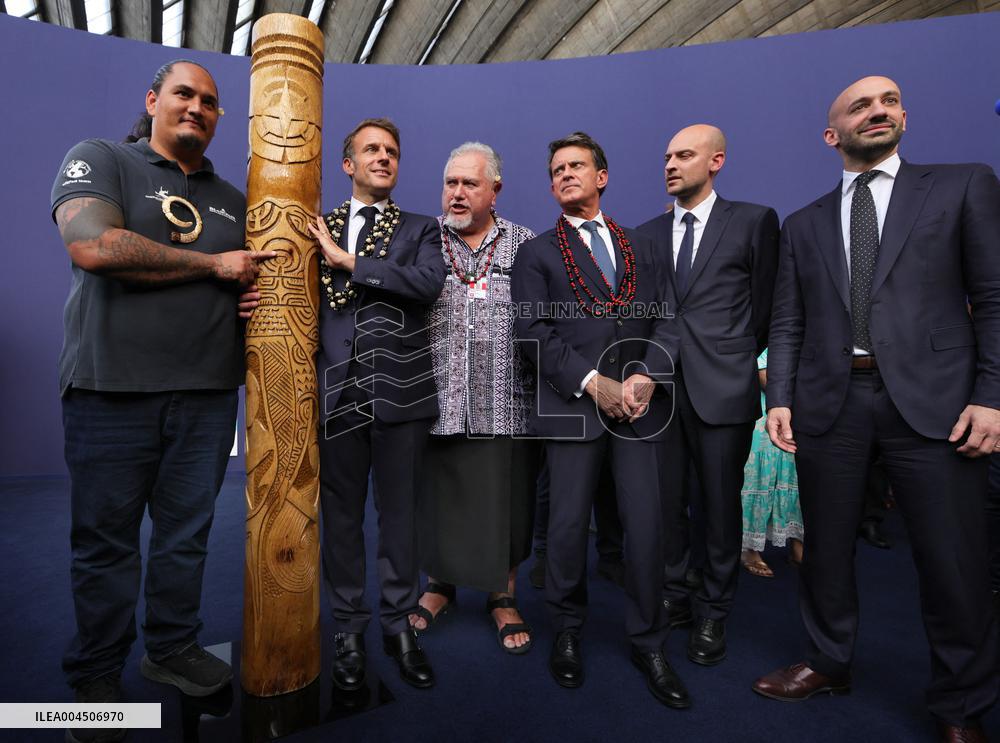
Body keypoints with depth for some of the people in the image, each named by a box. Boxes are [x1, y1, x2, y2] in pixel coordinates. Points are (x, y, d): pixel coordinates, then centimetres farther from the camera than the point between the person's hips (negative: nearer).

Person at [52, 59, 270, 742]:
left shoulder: (232, 200, 18)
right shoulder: (99, 161, 3)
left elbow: (254, 280, 22)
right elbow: (93, 247, -16)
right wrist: (214, 264, -10)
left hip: (209, 394, 4)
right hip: (113, 390, -4)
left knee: (187, 533, 12)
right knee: (106, 541, 7)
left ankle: (174, 648, 31)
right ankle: (97, 678, 26)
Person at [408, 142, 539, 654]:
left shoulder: (526, 246, 7)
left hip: (506, 406, 0)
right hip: (437, 404, 1)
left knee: (505, 504, 9)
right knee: (438, 499, 13)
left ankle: (503, 597, 30)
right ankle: (440, 585, 37)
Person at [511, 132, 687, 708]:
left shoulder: (641, 247, 17)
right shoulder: (537, 253, 9)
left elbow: (665, 320, 9)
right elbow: (535, 331, -4)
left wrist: (647, 375, -9)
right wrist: (592, 382, -13)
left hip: (639, 403, 2)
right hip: (573, 407, -2)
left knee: (647, 526, 4)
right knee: (569, 526, 5)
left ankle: (648, 643, 24)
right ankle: (568, 632, 28)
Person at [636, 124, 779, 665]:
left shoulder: (754, 221, 4)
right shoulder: (647, 234, 14)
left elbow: (765, 304, 6)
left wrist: (738, 359, 8)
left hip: (722, 387, -3)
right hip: (660, 386, 3)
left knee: (721, 504, 7)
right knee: (663, 500, 9)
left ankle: (712, 613, 25)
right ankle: (673, 596, 29)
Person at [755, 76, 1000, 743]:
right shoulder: (804, 225, 15)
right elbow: (788, 324, 11)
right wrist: (779, 398, 0)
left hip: (932, 402, -2)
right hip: (829, 403, 3)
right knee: (827, 549, 11)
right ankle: (829, 663, 33)